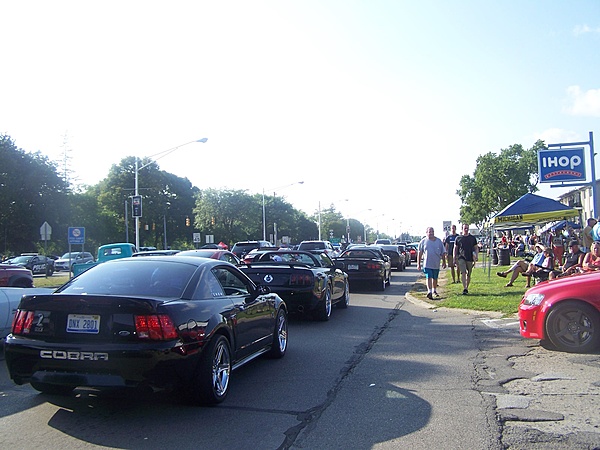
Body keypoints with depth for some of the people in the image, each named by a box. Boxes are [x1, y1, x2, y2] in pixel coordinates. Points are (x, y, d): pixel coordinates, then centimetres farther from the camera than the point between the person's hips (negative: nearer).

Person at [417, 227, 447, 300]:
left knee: (435, 278, 13)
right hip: (427, 264, -2)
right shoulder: (423, 241, 0)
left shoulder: (439, 241, 5)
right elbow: (419, 253, 2)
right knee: (429, 277, -13)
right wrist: (418, 264, -1)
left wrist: (444, 262, 6)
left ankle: (434, 291, 29)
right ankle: (429, 292, -17)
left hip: (436, 264, 2)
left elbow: (443, 252, 10)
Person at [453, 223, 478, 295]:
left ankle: (467, 288, 21)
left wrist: (476, 257, -2)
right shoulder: (458, 238, 6)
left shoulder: (472, 238, 8)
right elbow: (455, 248, 11)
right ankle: (464, 288, -19)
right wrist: (454, 258, 4)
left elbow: (476, 248, 11)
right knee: (463, 273, -15)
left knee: (469, 274, 8)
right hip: (461, 258, -2)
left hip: (470, 258, 2)